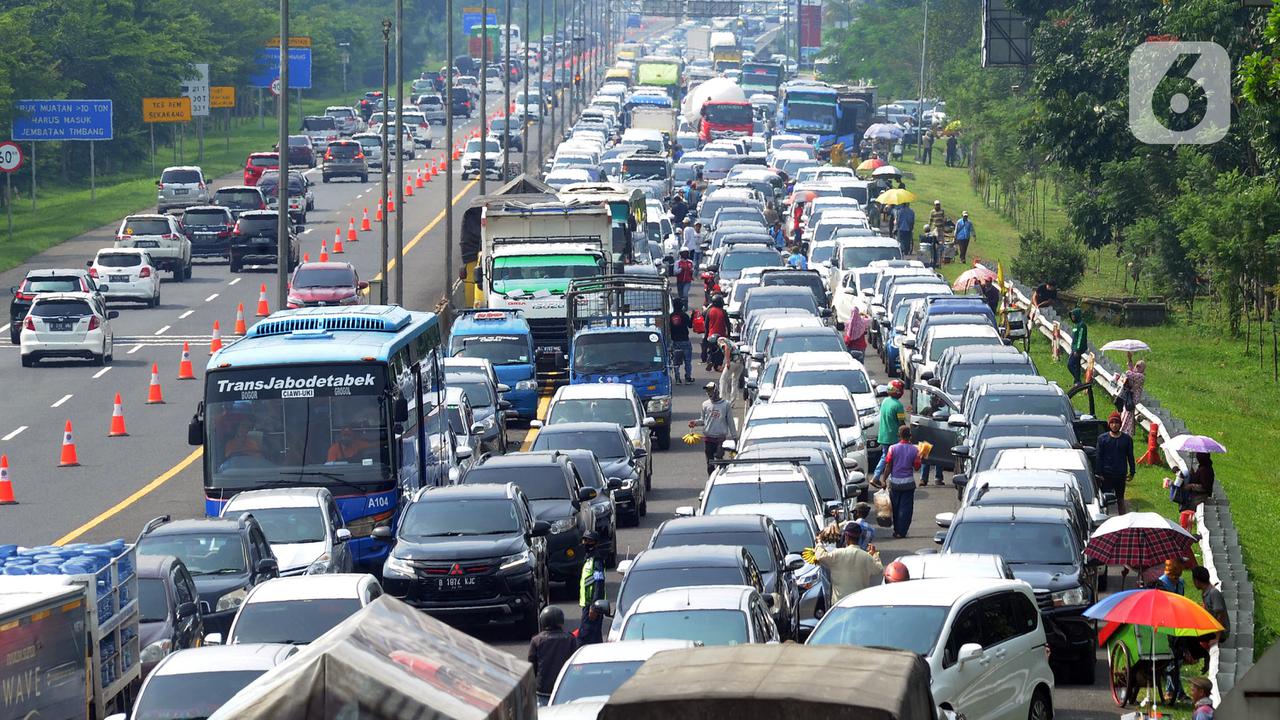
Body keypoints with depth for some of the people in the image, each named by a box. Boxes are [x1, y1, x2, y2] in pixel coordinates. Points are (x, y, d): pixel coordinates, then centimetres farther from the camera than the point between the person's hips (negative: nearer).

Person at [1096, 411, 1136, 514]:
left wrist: (1132, 472, 4)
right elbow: (1099, 457, -2)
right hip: (1106, 475, -1)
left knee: (1120, 500, 10)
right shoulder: (1102, 438, -3)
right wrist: (1099, 473, -7)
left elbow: (1130, 456, 8)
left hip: (1121, 475, 1)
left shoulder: (1126, 439, 1)